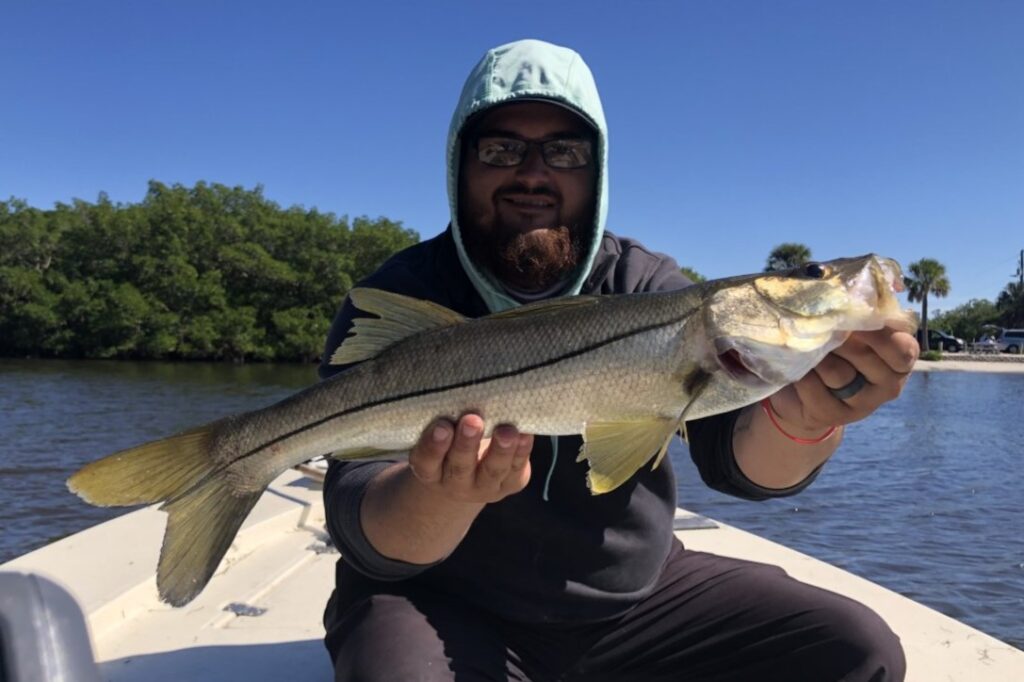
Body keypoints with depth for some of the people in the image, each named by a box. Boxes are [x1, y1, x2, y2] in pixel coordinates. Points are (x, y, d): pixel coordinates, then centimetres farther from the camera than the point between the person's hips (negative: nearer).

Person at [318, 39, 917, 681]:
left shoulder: (647, 288, -5)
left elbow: (741, 457, -16)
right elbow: (365, 535, -21)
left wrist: (800, 419, -40)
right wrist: (441, 495, -44)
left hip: (634, 595, 3)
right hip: (449, 607, -2)